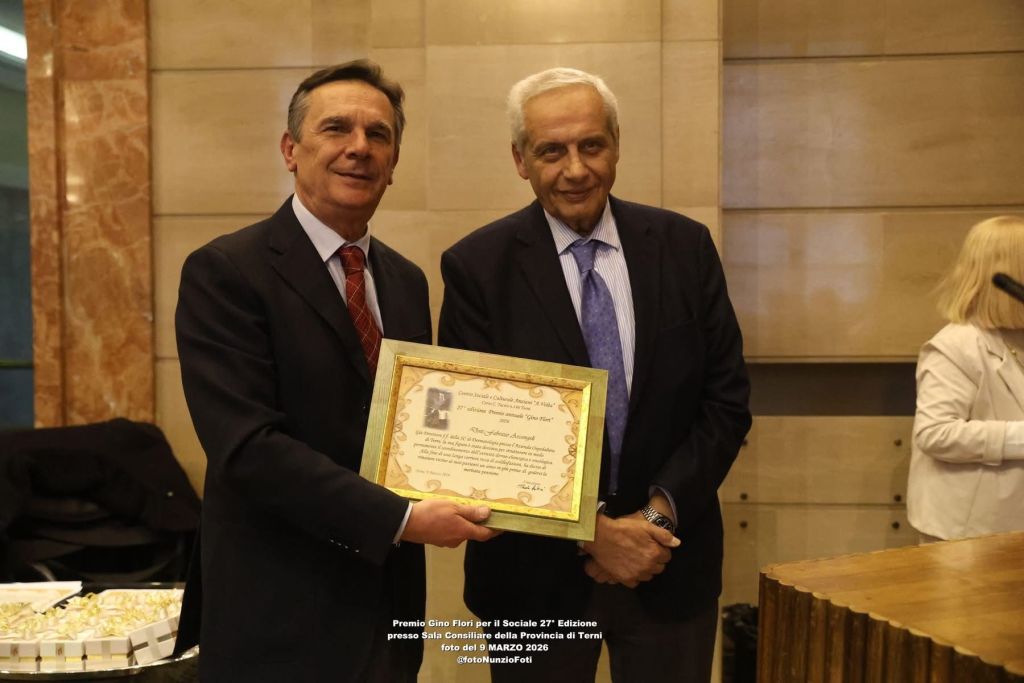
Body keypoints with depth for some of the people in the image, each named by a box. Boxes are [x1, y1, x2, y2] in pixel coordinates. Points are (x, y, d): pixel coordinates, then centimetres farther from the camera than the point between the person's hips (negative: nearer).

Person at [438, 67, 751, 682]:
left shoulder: (685, 247, -1)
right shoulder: (477, 266, -8)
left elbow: (727, 400, 0)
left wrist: (661, 511, -11)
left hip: (670, 561, 2)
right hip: (537, 572, -1)